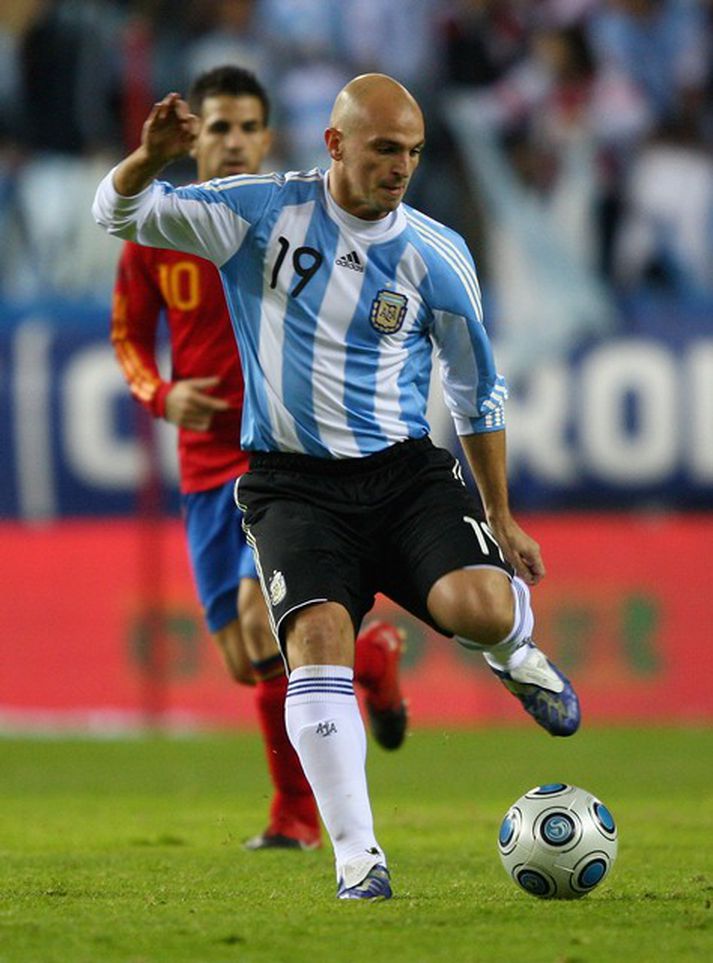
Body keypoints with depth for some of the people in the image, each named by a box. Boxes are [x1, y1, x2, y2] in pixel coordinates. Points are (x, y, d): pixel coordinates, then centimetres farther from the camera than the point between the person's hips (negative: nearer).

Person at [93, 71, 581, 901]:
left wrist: (500, 519, 15)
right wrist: (151, 159, -27)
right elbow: (119, 213, -4)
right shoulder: (262, 212, -3)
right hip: (294, 483, -1)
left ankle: (514, 651, 14)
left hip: (406, 470, 1)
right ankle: (356, 853, -15)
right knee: (318, 637, -23)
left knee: (478, 608, -26)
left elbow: (479, 391, 12)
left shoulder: (436, 257, 0)